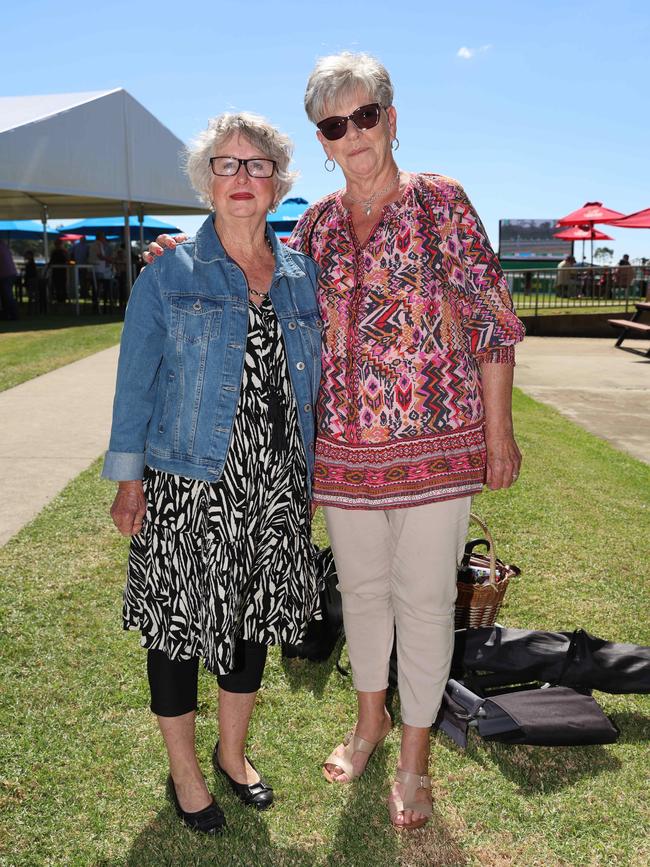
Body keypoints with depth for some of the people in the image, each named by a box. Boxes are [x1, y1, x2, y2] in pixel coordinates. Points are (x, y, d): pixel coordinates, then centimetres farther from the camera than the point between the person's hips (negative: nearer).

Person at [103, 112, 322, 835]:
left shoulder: (301, 274, 8)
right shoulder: (168, 274, -3)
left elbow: (311, 380, 12)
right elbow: (136, 382, -3)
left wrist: (310, 474, 11)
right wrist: (128, 480, -6)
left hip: (275, 484, 4)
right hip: (189, 484, -4)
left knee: (255, 615, 15)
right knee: (181, 621, 7)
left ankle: (232, 752, 40)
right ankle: (184, 772, 32)